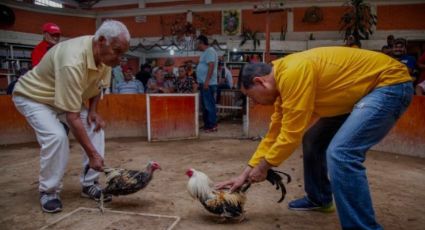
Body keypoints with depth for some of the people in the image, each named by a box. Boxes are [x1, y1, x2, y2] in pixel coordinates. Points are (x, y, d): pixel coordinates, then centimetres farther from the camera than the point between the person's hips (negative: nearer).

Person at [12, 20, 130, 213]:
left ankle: (89, 185, 4)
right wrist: (92, 154, -36)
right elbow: (72, 117, -39)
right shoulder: (73, 62, -41)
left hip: (67, 96, 7)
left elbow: (98, 85, 4)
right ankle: (48, 192, -5)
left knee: (95, 128, -7)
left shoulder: (104, 55, -17)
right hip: (33, 96, -7)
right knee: (56, 136, -27)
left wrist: (92, 111, -12)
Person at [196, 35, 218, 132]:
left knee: (209, 105, -7)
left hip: (208, 84, -10)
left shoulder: (210, 51, -12)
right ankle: (207, 124, 20)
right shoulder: (206, 52, 19)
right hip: (204, 83, 10)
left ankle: (213, 126, -2)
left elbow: (211, 67, -21)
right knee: (205, 105, 13)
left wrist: (206, 81, -25)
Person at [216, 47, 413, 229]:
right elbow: (275, 134, 8)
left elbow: (292, 134, -26)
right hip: (360, 92, 10)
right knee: (313, 139, 14)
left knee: (341, 153, -25)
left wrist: (263, 166, -10)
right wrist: (245, 174, 8)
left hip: (391, 84, -10)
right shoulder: (283, 79, 4)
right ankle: (319, 199, 32)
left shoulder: (293, 73, -27)